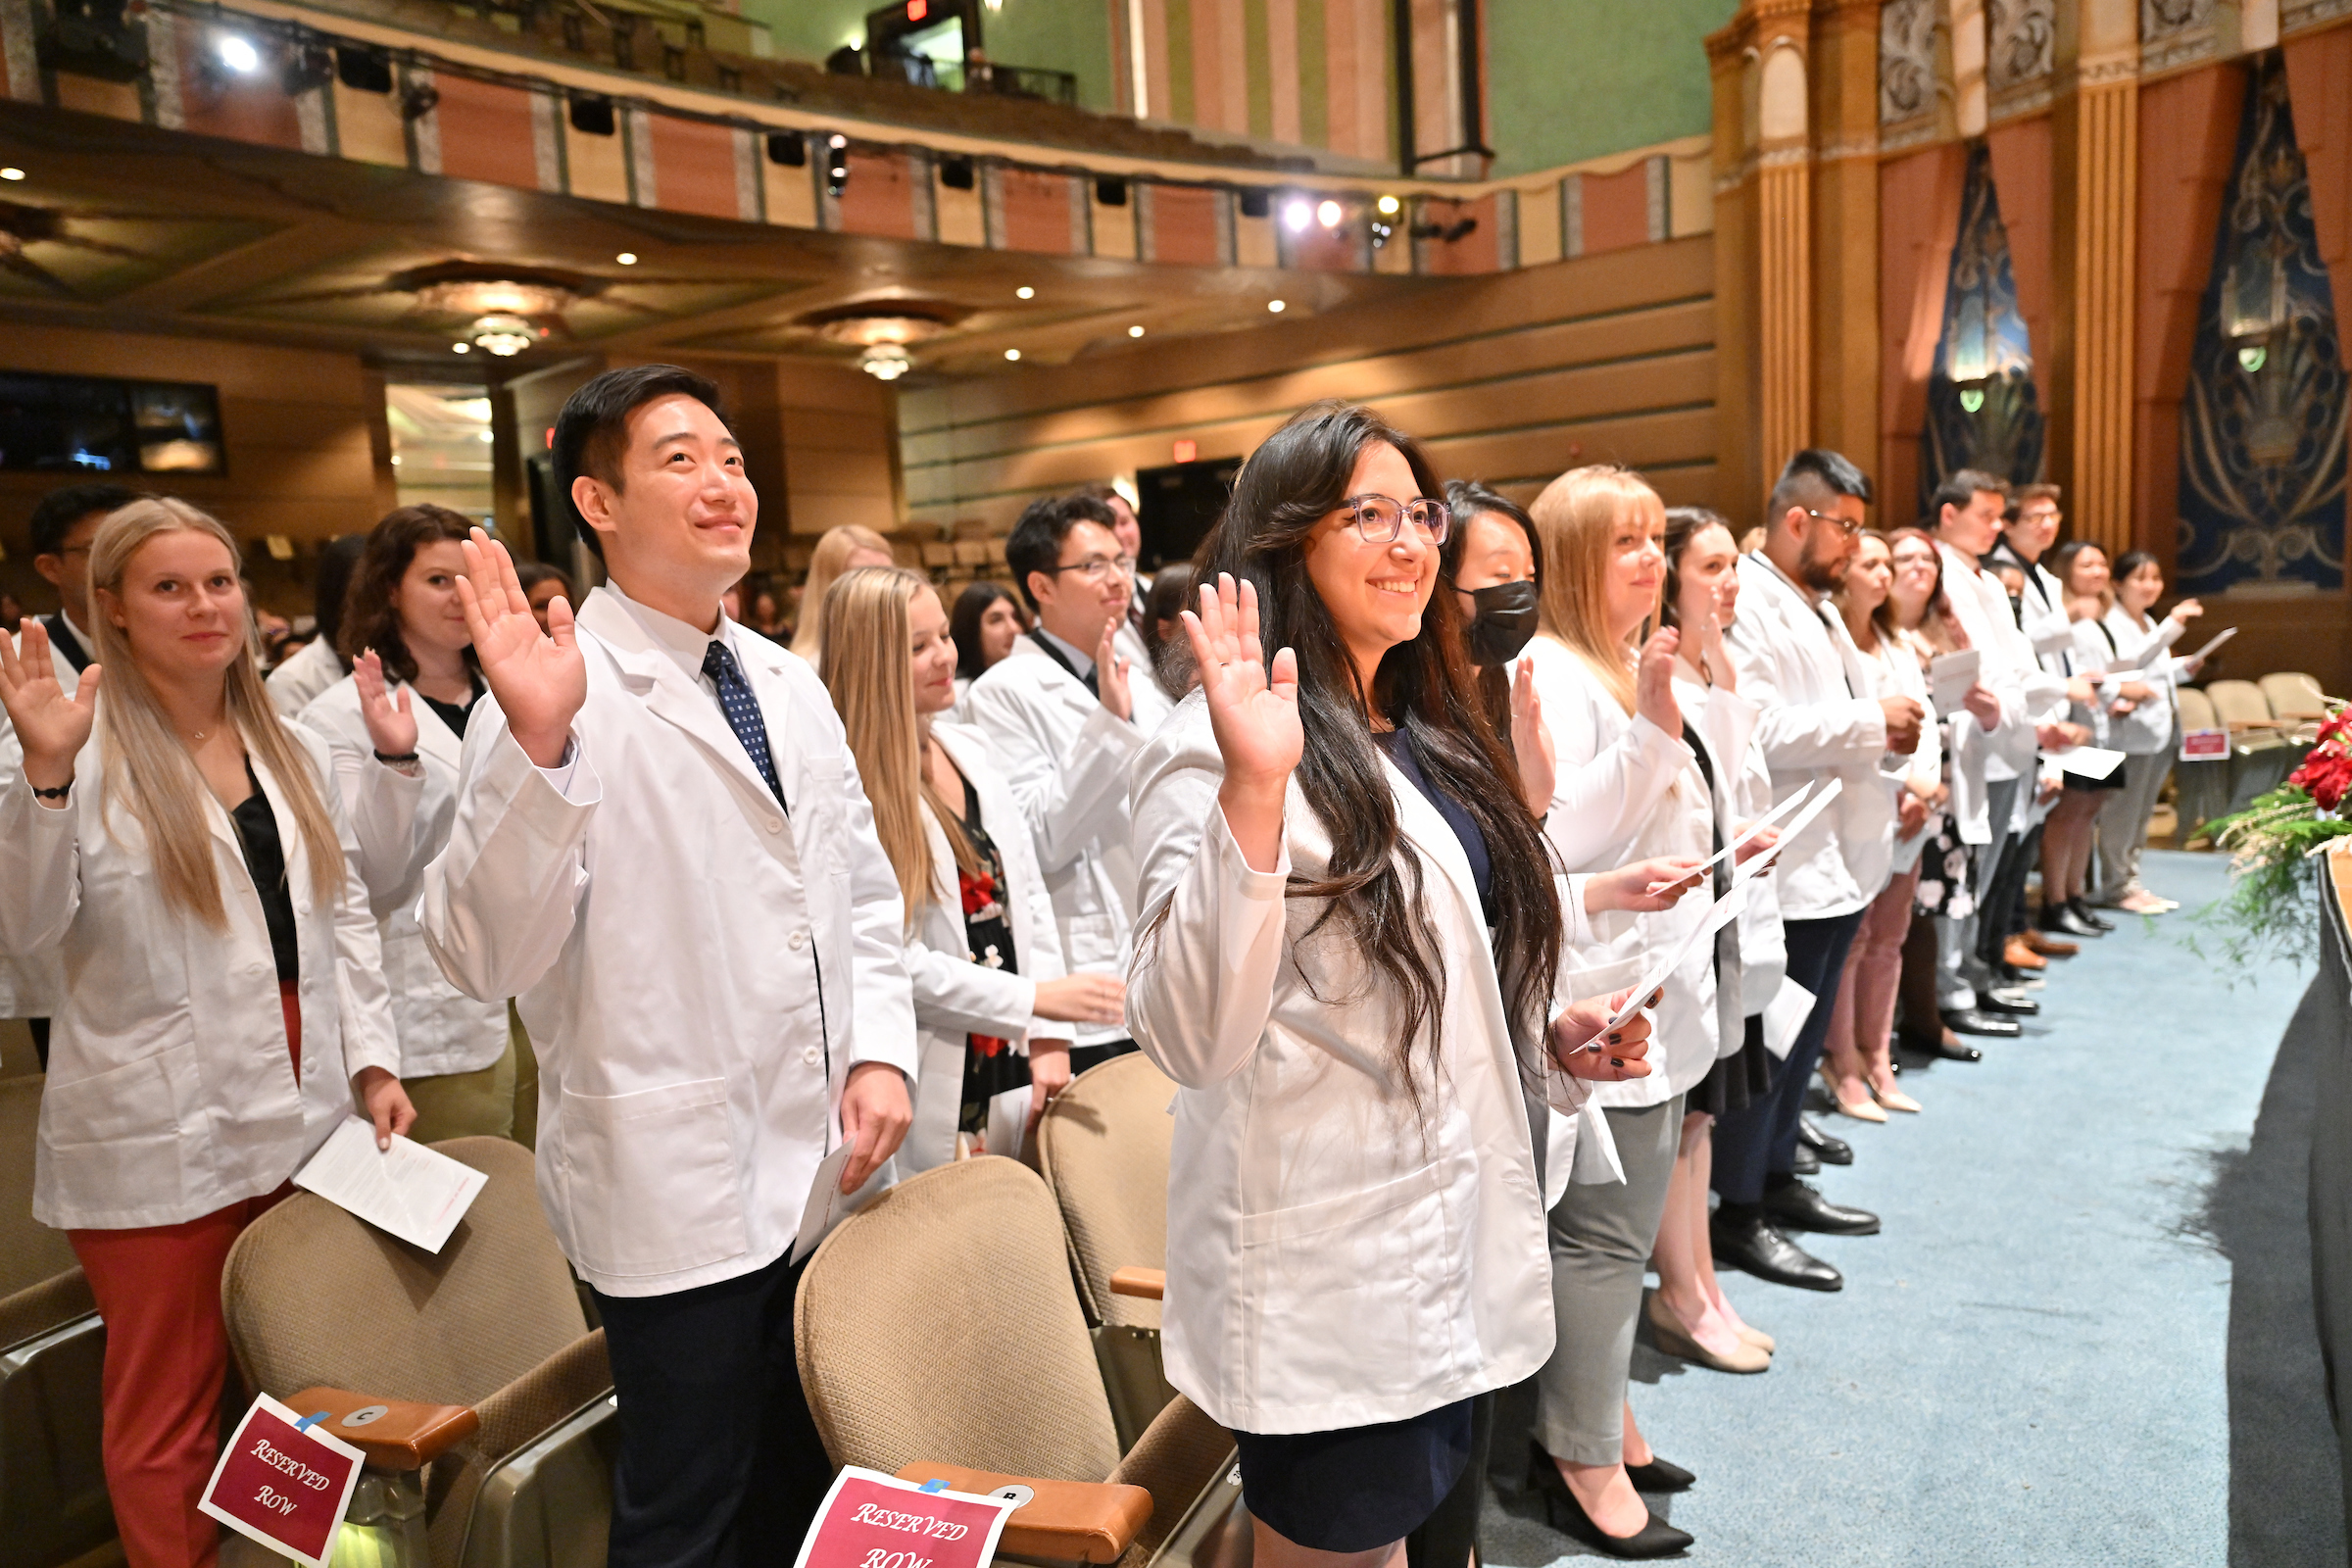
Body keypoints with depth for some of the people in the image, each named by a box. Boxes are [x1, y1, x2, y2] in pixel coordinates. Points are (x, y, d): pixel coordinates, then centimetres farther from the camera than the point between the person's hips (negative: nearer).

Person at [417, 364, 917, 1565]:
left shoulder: (788, 684, 8)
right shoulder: (563, 694, -13)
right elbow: (484, 954, -22)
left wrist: (880, 1051, 1)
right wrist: (536, 743, -35)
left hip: (826, 1169, 6)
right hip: (677, 1191, -6)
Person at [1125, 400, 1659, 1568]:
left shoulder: (1425, 737, 10)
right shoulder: (1219, 750, -17)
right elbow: (1191, 1039, -28)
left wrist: (1548, 1036, 3)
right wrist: (1251, 790, -36)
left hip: (1455, 1247, 8)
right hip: (1323, 1282, -8)